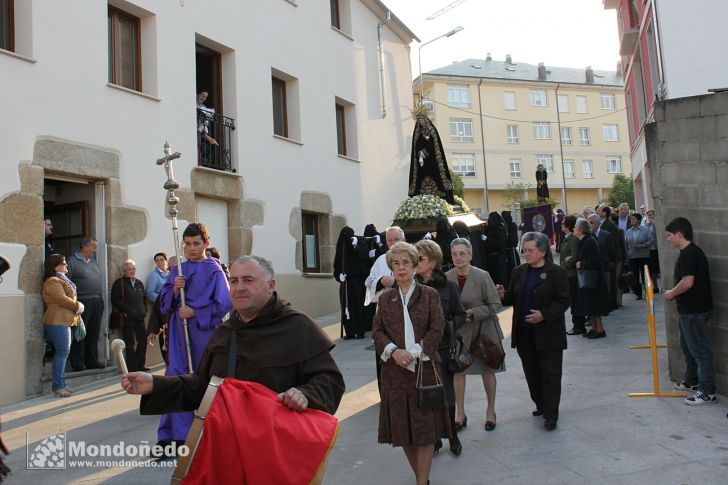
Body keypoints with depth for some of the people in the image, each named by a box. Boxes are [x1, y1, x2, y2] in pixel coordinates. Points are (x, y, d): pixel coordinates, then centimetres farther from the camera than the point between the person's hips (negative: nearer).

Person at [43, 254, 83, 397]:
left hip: (63, 321, 10)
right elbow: (62, 299, -21)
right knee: (62, 352, -9)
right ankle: (57, 385, -6)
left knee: (63, 352, 10)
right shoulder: (53, 282, -13)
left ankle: (61, 384, 15)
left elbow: (68, 298, 26)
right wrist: (78, 306, -7)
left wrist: (76, 314, 11)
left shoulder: (61, 280, 21)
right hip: (57, 322, -10)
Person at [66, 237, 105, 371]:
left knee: (94, 333, 12)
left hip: (97, 303, 7)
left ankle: (92, 361, 19)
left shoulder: (93, 261, 18)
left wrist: (100, 298, 14)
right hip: (82, 303, -7)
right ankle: (77, 362, 6)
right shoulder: (72, 262, -6)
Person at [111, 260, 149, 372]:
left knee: (142, 341, 5)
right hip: (128, 318, -6)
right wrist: (125, 311, -14)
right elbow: (115, 300, -8)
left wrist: (144, 311, 9)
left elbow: (144, 299, 24)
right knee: (130, 343, -3)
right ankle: (132, 366, 2)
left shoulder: (139, 283, 19)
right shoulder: (119, 283, 1)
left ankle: (140, 365, 15)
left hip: (140, 317, 6)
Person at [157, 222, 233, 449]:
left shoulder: (214, 270, -3)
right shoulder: (178, 270, 12)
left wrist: (194, 312, -12)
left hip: (205, 331, -4)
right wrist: (174, 289, -8)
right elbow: (164, 303, 11)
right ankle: (178, 434, 6)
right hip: (180, 332, 4)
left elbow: (224, 303, -11)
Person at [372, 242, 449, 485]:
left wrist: (414, 352, -16)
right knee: (402, 426, 8)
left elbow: (436, 330, -5)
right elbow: (377, 331, 4)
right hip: (395, 368, 3)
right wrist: (393, 351, -14)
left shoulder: (429, 294, 3)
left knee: (425, 426, 0)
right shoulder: (385, 298, 10)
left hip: (425, 367, -2)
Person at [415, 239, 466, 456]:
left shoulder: (448, 286, -4)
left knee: (446, 393, 9)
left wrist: (445, 327, -15)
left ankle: (453, 436, 30)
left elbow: (460, 316, 1)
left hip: (443, 348, -1)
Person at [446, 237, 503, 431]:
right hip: (458, 332, 2)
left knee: (487, 371, 12)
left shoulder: (482, 276, -16)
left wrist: (472, 312, -21)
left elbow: (495, 304, -11)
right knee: (458, 371, 7)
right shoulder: (447, 277, -8)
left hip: (483, 330, -2)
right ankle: (460, 414, 23)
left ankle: (490, 411, 31)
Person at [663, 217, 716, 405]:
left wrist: (671, 293, -14)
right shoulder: (690, 252, 12)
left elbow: (688, 282, -28)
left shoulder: (689, 254, -21)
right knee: (687, 347, 22)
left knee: (700, 350, -3)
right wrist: (675, 295, 11)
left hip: (695, 312, -11)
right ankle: (691, 380, 37)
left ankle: (707, 391, 4)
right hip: (689, 310, 11)